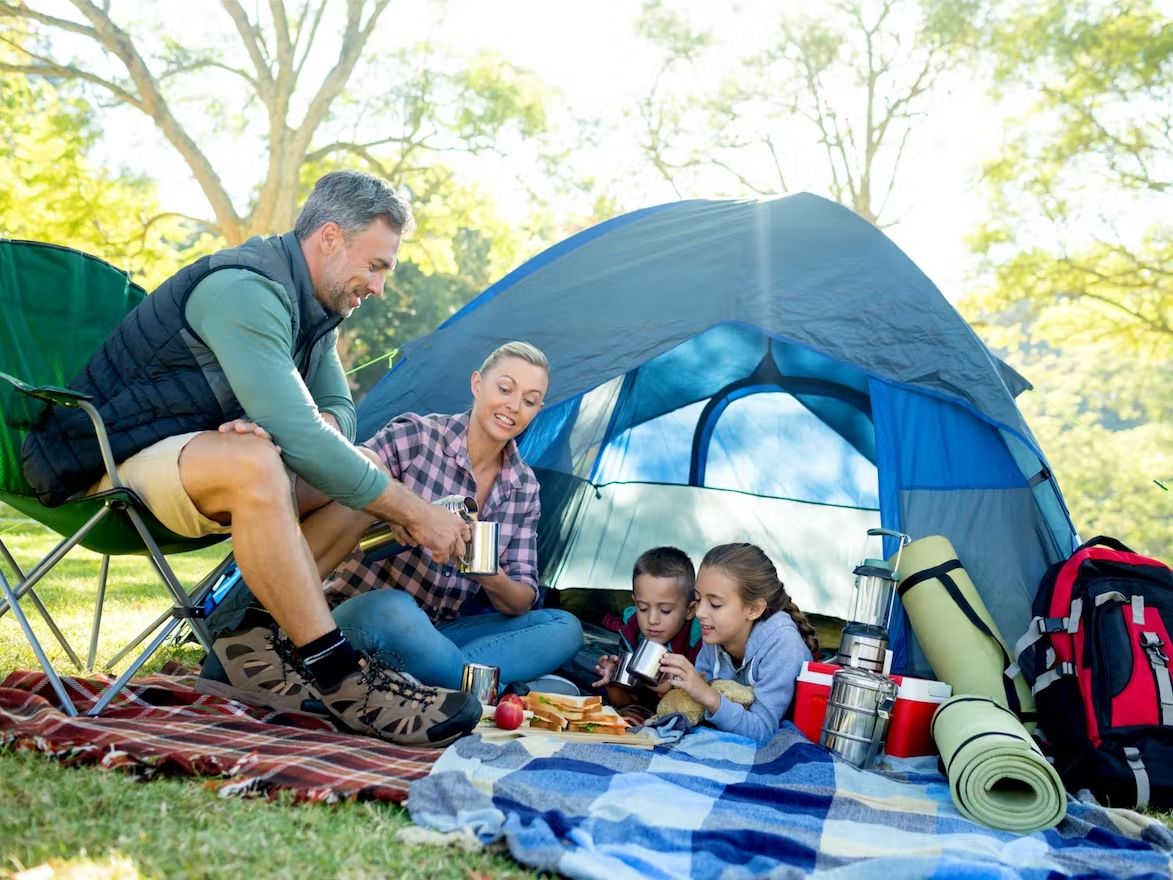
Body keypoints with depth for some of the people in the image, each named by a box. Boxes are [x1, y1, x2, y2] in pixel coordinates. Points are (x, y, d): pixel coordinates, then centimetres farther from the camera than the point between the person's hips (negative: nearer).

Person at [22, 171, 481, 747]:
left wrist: (278, 428, -19)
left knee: (364, 470, -4)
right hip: (111, 462, -9)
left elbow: (338, 413, 6)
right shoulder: (243, 290, -25)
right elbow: (300, 436, -33)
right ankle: (341, 679, -34)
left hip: (191, 455, 9)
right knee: (251, 463, -40)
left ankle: (257, 643, -10)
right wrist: (413, 512, -27)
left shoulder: (311, 306, 6)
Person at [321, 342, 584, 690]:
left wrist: (493, 580, -21)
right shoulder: (414, 436, -11)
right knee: (395, 610, -40)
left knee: (565, 628, -12)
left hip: (440, 632, 6)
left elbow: (522, 601, 2)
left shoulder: (524, 487, 4)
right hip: (365, 612, -5)